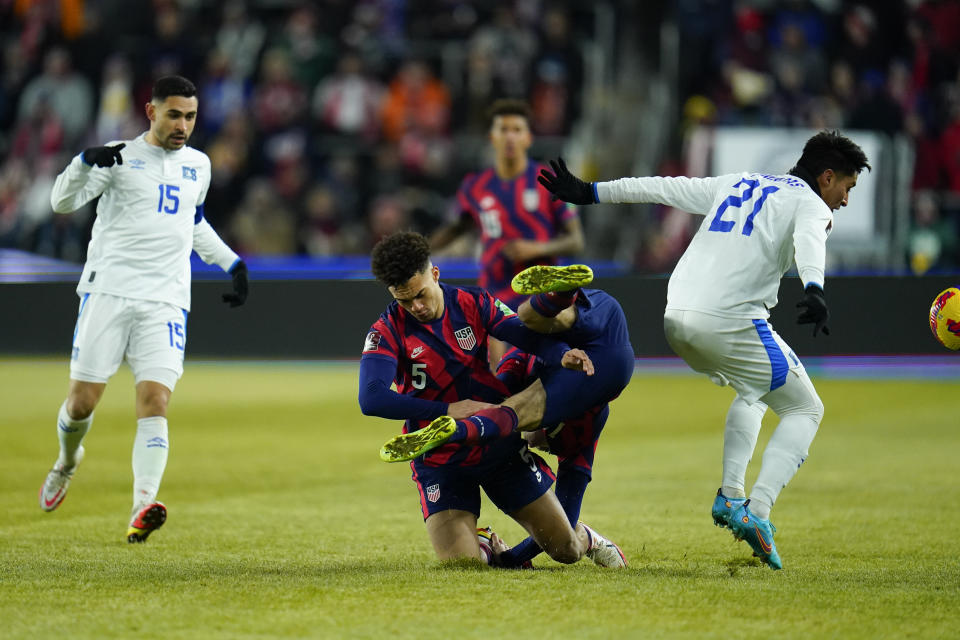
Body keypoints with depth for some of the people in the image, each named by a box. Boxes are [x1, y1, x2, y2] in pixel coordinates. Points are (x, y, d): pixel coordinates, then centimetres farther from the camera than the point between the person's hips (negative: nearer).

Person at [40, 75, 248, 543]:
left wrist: (232, 263, 29)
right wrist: (86, 162, -26)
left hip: (165, 302, 3)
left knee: (155, 400, -15)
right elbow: (62, 202, -9)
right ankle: (67, 461, 31)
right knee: (82, 400, -2)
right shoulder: (121, 157, 2)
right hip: (108, 291, -3)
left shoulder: (198, 165, 17)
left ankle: (142, 508, -26)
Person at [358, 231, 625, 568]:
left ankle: (586, 539, 44)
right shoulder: (387, 332, -13)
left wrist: (563, 356, -30)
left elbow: (532, 336, -6)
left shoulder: (473, 304, -4)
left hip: (501, 445, 2)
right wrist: (447, 410, -30)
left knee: (565, 549, 4)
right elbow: (371, 399, -27)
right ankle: (490, 551, 21)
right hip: (441, 461, -2)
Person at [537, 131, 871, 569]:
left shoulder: (735, 185, 25)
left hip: (676, 320, 7)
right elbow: (808, 241, -19)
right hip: (730, 323, -7)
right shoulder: (810, 204, 4)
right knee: (804, 409, 7)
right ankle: (755, 513, -10)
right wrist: (814, 289, -38)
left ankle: (730, 497, 17)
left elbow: (662, 187, 26)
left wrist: (590, 192, 32)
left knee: (753, 393, 32)